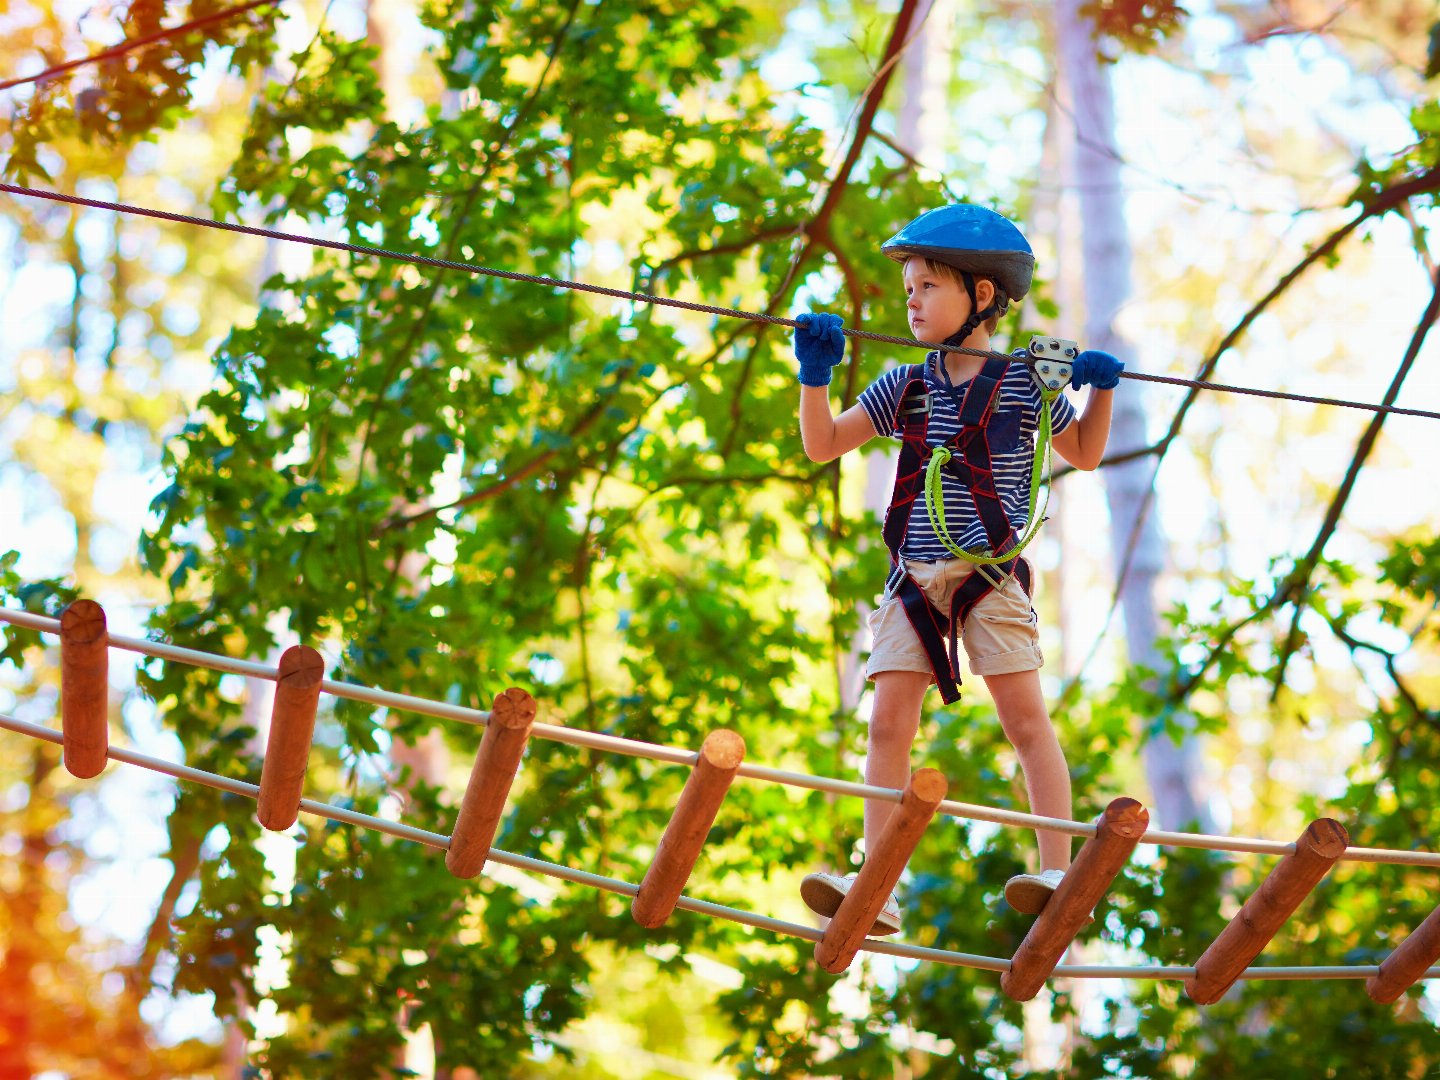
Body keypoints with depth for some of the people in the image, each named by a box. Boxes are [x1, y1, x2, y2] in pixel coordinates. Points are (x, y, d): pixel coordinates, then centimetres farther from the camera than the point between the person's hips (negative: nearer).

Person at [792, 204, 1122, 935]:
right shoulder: (904, 388, 11)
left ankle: (1057, 872, -6)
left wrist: (1100, 390, -1)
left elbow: (1084, 454, 16)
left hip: (990, 576, -3)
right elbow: (823, 445, 10)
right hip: (913, 579, 3)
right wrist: (815, 375, -4)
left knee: (1025, 717, -8)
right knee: (888, 723, -5)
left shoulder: (1025, 384, 3)